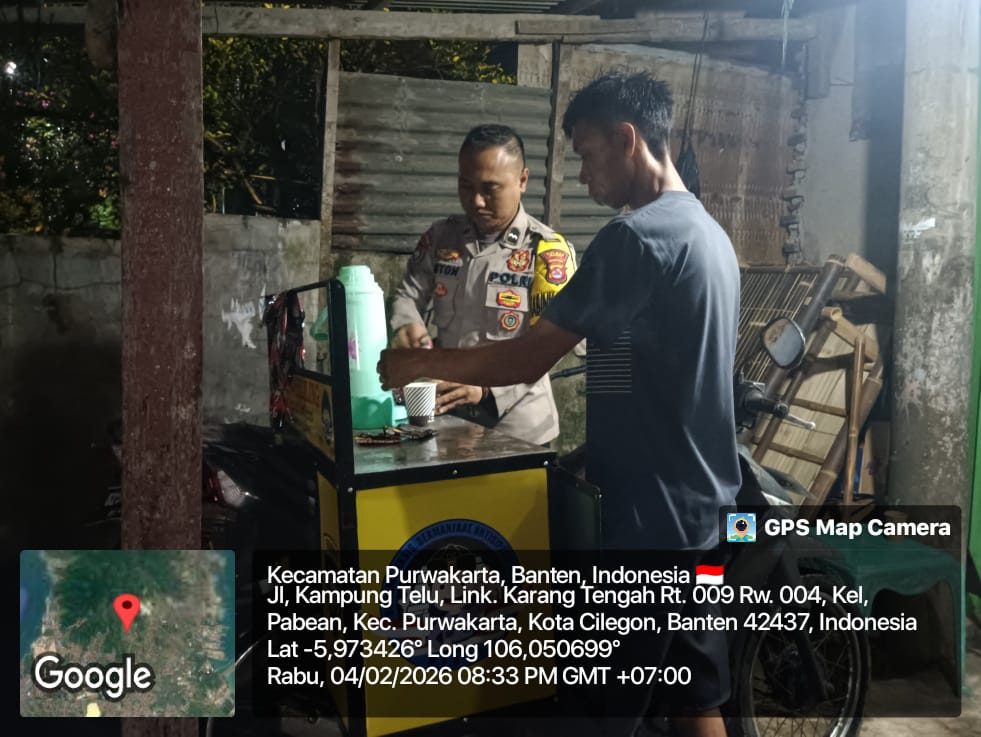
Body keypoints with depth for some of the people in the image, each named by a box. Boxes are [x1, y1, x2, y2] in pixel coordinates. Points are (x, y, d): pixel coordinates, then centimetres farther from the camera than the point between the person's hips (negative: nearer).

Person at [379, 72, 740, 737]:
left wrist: (420, 365, -4)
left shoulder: (637, 236, -18)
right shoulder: (711, 233, 13)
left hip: (649, 509, -9)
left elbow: (531, 359, -19)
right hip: (699, 500, 10)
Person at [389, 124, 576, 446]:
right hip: (447, 414, 4)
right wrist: (407, 326, -18)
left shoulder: (548, 250, -11)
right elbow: (408, 295, 6)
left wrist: (486, 385, -32)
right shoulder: (440, 237, 3)